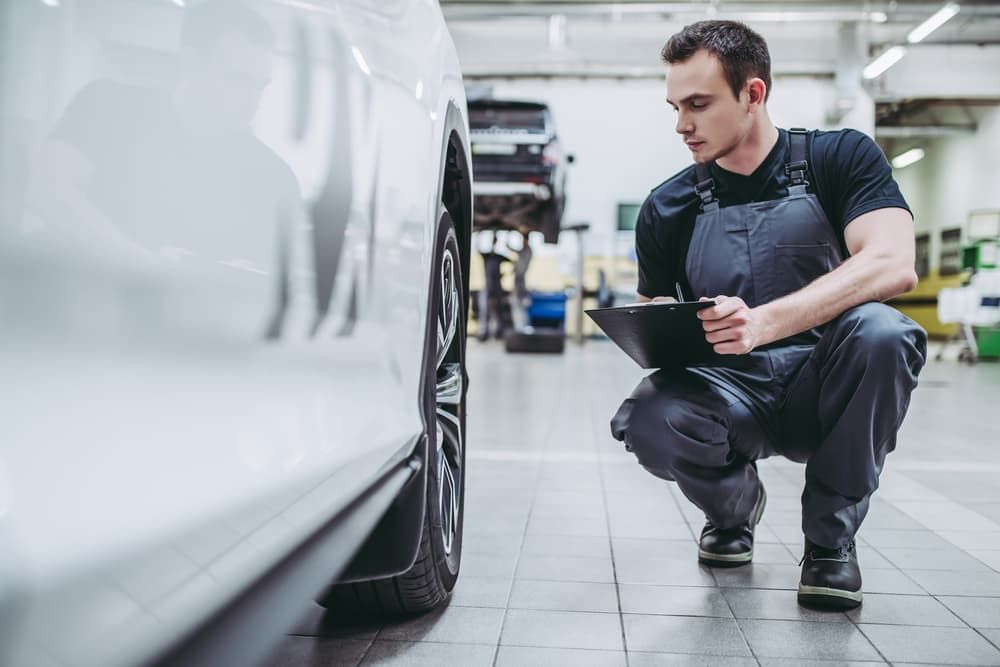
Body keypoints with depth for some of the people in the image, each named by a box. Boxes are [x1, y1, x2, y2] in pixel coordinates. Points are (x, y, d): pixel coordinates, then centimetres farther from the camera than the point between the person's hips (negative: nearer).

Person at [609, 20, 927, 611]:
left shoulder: (840, 157, -3)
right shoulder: (667, 208, 4)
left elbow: (893, 265, -21)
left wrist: (765, 323, -36)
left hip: (826, 390, -1)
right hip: (732, 396, 1)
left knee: (881, 331, -34)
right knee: (650, 421, -31)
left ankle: (832, 536, -9)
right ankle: (734, 505, 7)